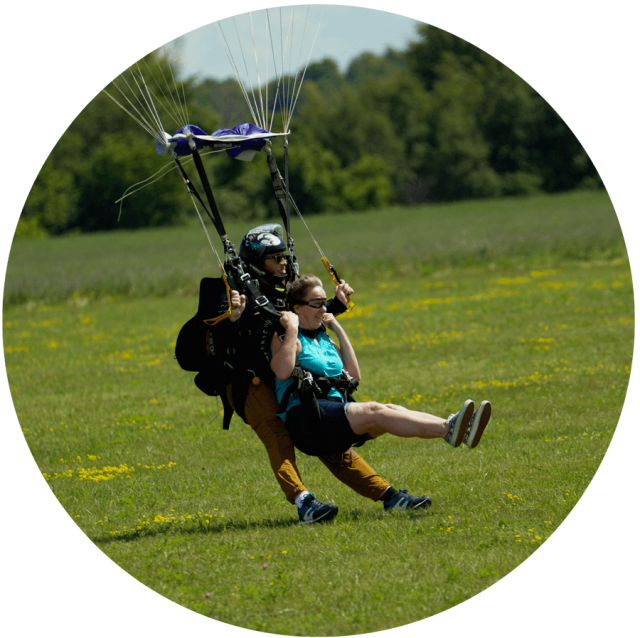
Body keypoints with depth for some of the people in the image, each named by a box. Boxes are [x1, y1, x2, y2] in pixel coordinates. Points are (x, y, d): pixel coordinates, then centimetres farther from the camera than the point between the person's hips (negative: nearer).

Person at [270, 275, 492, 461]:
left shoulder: (323, 339, 26)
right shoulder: (285, 338, 2)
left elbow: (353, 375, 19)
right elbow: (282, 372, -19)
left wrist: (339, 330, 17)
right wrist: (292, 330, -13)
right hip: (303, 417, -8)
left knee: (391, 410, -19)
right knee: (374, 412, -28)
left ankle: (454, 430, -41)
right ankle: (448, 430, -48)